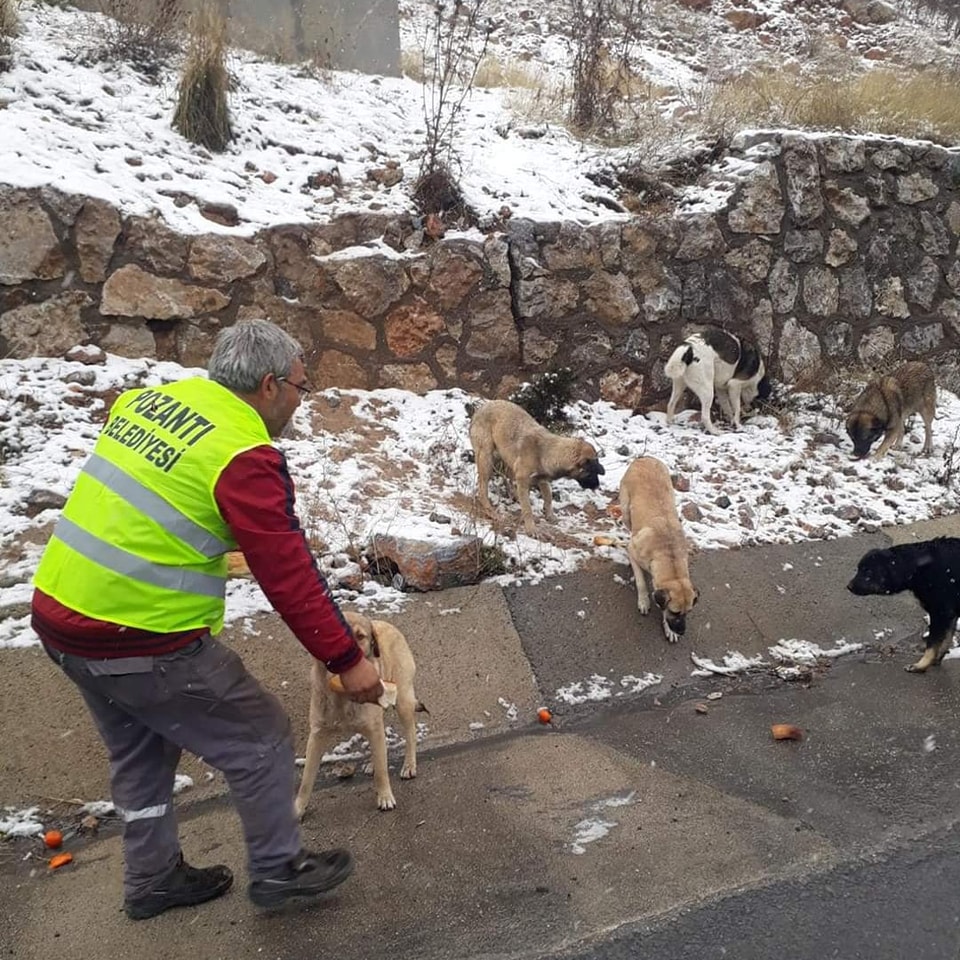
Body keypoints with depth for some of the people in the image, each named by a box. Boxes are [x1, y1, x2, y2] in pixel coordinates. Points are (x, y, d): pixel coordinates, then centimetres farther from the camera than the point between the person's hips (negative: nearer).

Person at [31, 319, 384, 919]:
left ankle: (154, 879, 42)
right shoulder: (245, 458, -17)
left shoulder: (146, 400, 6)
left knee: (140, 754, 27)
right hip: (142, 642, -8)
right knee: (260, 740, 11)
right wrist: (347, 659, -8)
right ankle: (277, 871, 27)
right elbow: (290, 576, -16)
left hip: (58, 611, 9)